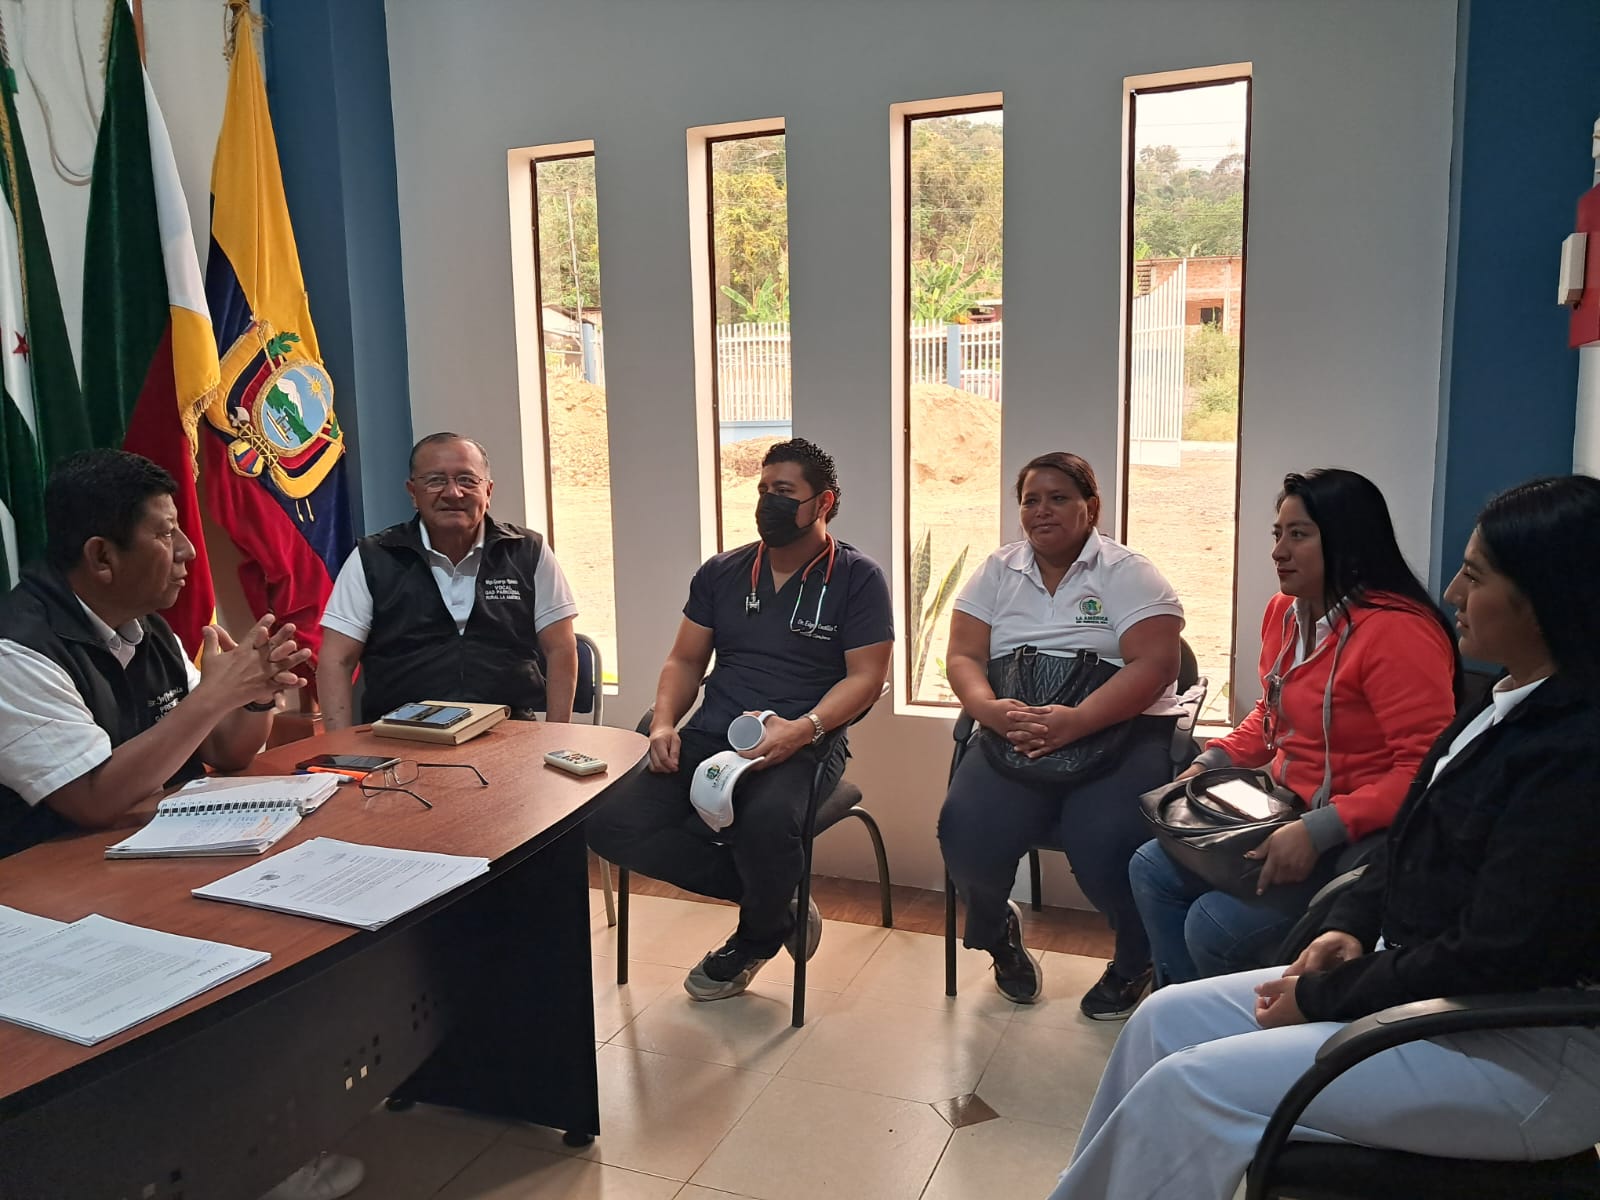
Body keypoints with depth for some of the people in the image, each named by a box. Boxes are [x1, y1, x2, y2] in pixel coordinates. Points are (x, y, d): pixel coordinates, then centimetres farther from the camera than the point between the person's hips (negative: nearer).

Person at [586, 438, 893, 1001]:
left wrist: (801, 729, -21)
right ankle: (775, 900, -4)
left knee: (765, 821, -40)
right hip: (710, 737, 5)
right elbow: (684, 661, 18)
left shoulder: (857, 578, 2)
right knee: (610, 824, -20)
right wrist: (664, 724, -2)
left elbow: (864, 678, -4)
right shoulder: (721, 573, 16)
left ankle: (753, 940, -3)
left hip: (802, 744, -5)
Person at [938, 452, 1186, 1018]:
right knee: (967, 833, -24)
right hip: (1014, 733, 3)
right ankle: (998, 930, 14)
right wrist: (988, 707, -18)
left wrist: (1076, 720, -25)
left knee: (1106, 846, -29)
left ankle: (1135, 962, 8)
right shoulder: (998, 571, 13)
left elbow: (1154, 664, -11)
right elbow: (964, 656, 6)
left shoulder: (1127, 573, 1)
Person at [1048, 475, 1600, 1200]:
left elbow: (1494, 957, -24)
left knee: (1190, 1086, -17)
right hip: (1422, 980, 9)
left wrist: (1323, 996, -15)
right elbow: (1409, 846, 16)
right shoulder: (1512, 706, 8)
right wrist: (1350, 929, -1)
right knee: (1166, 1020, 3)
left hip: (1527, 1056, -9)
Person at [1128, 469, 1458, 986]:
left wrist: (1318, 832, -31)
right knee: (1152, 870, 5)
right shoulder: (1285, 612, 6)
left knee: (1215, 924, -18)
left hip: (1354, 842, -9)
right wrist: (1215, 760, 7)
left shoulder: (1397, 632, -23)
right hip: (1284, 815, 9)